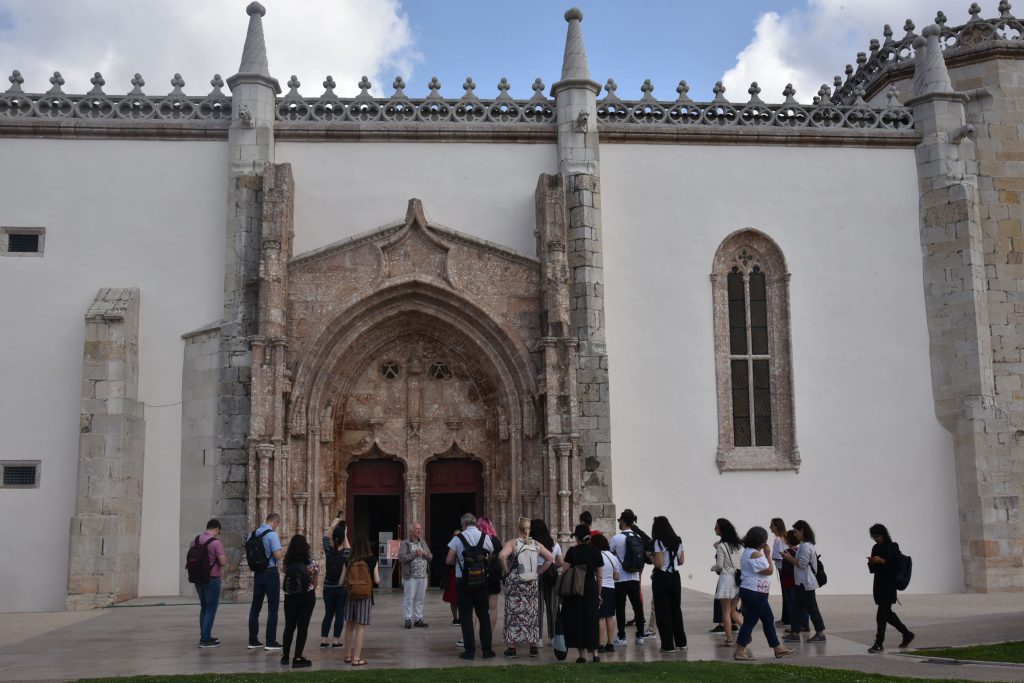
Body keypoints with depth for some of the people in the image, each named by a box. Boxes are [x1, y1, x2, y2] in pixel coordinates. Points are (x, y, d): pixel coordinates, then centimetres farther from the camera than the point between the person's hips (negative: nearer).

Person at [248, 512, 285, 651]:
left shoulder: (252, 534, 7)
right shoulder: (272, 535, -14)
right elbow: (278, 556, -19)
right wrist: (283, 550, 1)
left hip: (257, 573, 7)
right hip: (271, 573, -6)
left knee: (255, 606, 12)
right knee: (272, 607, 0)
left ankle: (253, 640, 16)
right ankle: (270, 642, -1)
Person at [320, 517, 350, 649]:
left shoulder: (329, 551, -8)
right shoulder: (345, 553, -13)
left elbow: (326, 536, 9)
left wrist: (333, 525, 17)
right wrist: (345, 536, 14)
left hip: (328, 588, 2)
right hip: (341, 589, -2)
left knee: (328, 614, 12)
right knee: (339, 614, 6)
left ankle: (323, 641, 10)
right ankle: (336, 641, 6)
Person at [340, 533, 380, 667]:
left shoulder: (349, 561, -2)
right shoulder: (372, 560, -8)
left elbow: (341, 581, -1)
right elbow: (377, 580, -8)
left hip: (350, 595, 3)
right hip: (365, 596, -3)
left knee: (349, 626, 16)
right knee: (361, 627, 1)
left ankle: (348, 655, 25)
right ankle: (356, 658, 0)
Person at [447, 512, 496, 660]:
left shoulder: (458, 538, -7)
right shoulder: (485, 538, 0)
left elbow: (449, 561, -5)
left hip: (463, 581, -2)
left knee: (466, 616, 4)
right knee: (484, 615, 11)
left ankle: (469, 650, 2)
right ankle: (487, 649, 11)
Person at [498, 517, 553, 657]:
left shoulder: (513, 543, -10)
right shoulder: (536, 544, 4)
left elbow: (502, 556, -27)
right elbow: (550, 558, 7)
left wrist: (507, 570, -13)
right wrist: (539, 571, 9)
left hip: (515, 584, -4)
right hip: (532, 584, 4)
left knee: (513, 614, 2)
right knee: (532, 614, 12)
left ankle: (512, 648, 3)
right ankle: (533, 647, 16)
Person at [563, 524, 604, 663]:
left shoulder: (572, 551, -7)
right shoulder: (596, 552, 3)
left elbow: (566, 572, -8)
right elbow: (600, 576, 5)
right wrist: (598, 594, 14)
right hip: (591, 589, 3)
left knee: (576, 621, 5)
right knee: (591, 620, 11)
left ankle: (582, 654, 5)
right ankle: (594, 653, 8)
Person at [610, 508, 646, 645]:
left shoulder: (617, 538, -13)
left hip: (620, 578, -5)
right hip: (635, 577, 5)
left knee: (620, 608, 3)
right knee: (637, 606, 10)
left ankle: (621, 637, 5)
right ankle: (640, 636, 14)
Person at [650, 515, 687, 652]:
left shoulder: (659, 542, -14)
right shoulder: (678, 541, 7)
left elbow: (658, 564, -19)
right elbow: (681, 561, 10)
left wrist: (650, 556, -2)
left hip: (662, 578, -6)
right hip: (675, 577, 6)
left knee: (662, 611, 2)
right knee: (676, 609, 17)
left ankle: (668, 645, 3)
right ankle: (681, 642, 24)